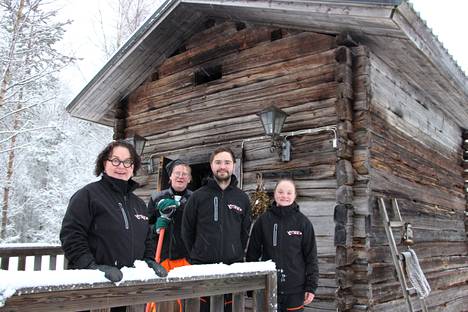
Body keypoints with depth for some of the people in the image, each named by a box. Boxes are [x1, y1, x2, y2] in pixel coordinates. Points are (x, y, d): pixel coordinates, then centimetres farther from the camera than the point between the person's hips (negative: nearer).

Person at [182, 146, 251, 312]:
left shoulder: (242, 198, 7)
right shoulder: (197, 196, 0)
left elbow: (244, 232, 12)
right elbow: (187, 231, 5)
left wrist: (237, 255, 8)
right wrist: (196, 255, 6)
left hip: (233, 267, 2)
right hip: (202, 267, -2)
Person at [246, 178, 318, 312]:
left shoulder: (303, 222, -2)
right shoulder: (263, 220, -1)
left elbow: (311, 256, 0)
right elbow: (253, 253, 4)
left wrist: (311, 286, -2)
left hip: (295, 289, 0)